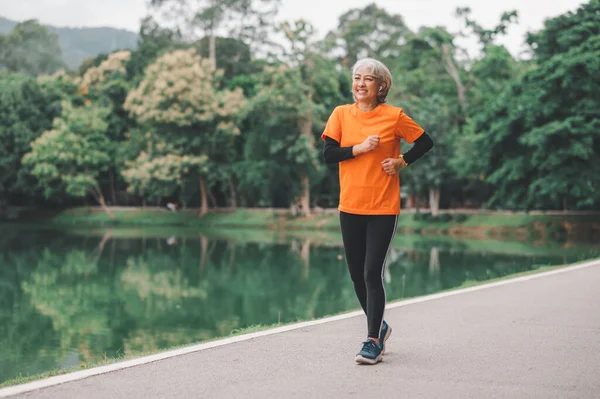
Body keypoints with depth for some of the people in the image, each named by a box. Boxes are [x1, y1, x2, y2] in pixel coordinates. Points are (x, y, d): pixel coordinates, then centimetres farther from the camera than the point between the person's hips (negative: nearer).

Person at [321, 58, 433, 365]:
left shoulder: (394, 116, -3)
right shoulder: (341, 114, 4)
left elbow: (425, 142, 8)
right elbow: (328, 154, -2)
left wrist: (402, 162, -4)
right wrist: (359, 148, -13)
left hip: (383, 208, -4)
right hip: (350, 207, 4)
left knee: (373, 274, -10)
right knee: (357, 275, 11)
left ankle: (373, 341, -1)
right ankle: (379, 326, 33)